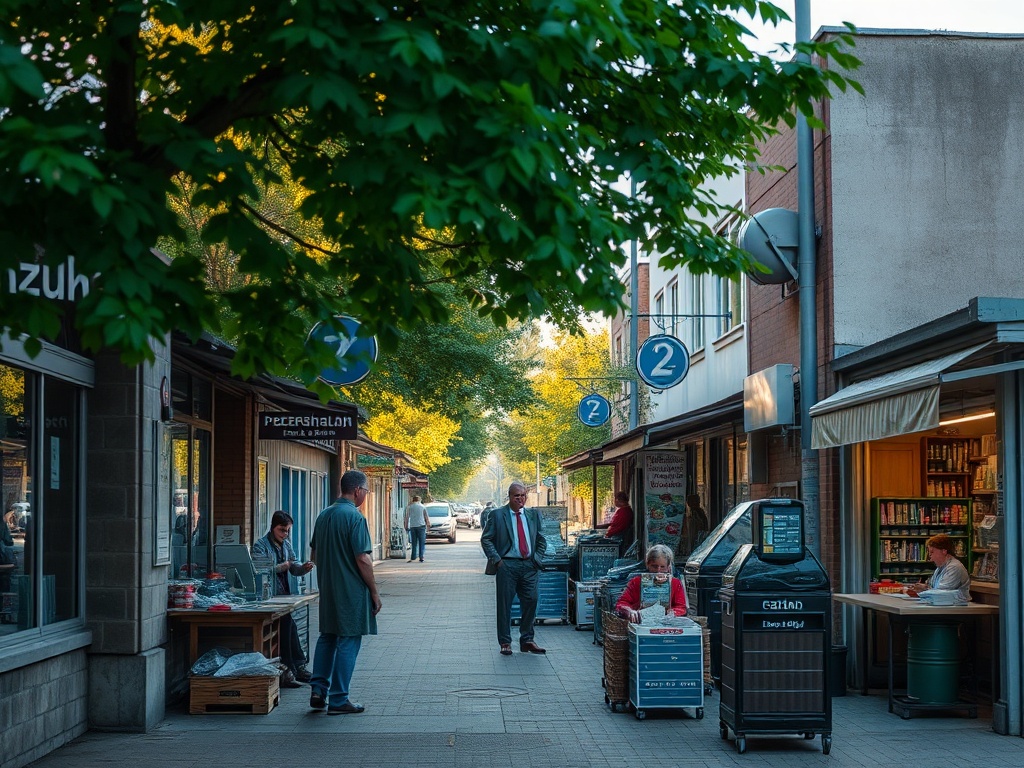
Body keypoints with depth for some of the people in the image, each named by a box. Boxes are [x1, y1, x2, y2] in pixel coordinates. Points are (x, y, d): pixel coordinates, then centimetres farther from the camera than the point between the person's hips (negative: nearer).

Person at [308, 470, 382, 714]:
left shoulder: (323, 515, 9)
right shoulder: (354, 517, -16)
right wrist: (374, 592, -11)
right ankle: (338, 700, 3)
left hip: (327, 590, 7)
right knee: (348, 642, 0)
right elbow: (363, 559, -19)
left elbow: (314, 555, 16)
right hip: (352, 591, -7)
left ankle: (318, 689, 14)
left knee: (327, 637, 18)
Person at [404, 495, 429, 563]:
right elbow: (426, 517, 8)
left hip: (412, 526, 1)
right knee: (422, 543, 0)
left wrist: (406, 526, 14)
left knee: (414, 543, 6)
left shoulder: (409, 507, 5)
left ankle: (413, 558, 2)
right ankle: (421, 557, -8)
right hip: (421, 525, -1)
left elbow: (407, 517, 6)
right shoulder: (422, 507, 4)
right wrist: (428, 523, 22)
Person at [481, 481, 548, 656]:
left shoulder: (533, 515, 13)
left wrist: (537, 558, 7)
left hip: (529, 565, 4)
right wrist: (497, 560, -9)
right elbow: (486, 539, -1)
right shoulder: (497, 515, 1)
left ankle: (527, 640, 14)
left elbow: (541, 540, 20)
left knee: (531, 602, 3)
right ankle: (505, 642, 8)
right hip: (507, 565, -4)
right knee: (504, 604, 0)